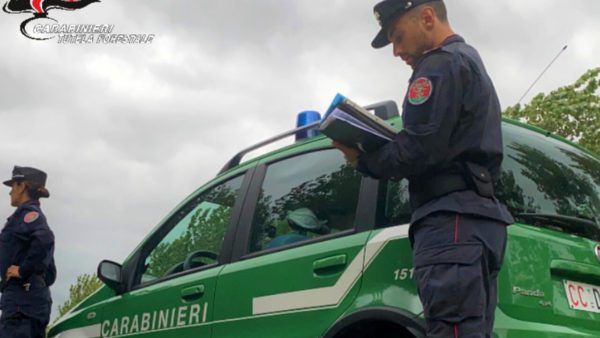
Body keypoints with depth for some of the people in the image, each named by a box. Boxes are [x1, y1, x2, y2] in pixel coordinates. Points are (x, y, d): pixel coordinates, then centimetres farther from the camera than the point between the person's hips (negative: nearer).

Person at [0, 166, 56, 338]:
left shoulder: (28, 212, -6)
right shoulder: (35, 215, 22)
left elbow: (44, 240, -29)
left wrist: (23, 270, -20)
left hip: (21, 296, -10)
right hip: (32, 295, 10)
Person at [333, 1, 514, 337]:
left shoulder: (441, 63, -2)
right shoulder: (473, 64, 30)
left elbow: (420, 149, -14)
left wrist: (362, 160, 2)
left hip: (452, 218, -11)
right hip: (481, 215, 11)